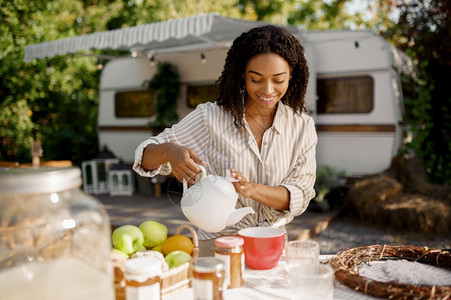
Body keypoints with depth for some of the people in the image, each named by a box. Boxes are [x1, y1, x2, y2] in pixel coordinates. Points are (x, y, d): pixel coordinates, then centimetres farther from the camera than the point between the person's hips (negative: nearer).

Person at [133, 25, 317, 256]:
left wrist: (252, 189, -22)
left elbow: (300, 196, -3)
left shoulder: (302, 126, 1)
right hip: (217, 245, -1)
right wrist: (169, 151, -27)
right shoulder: (211, 118, -5)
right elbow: (145, 157, -3)